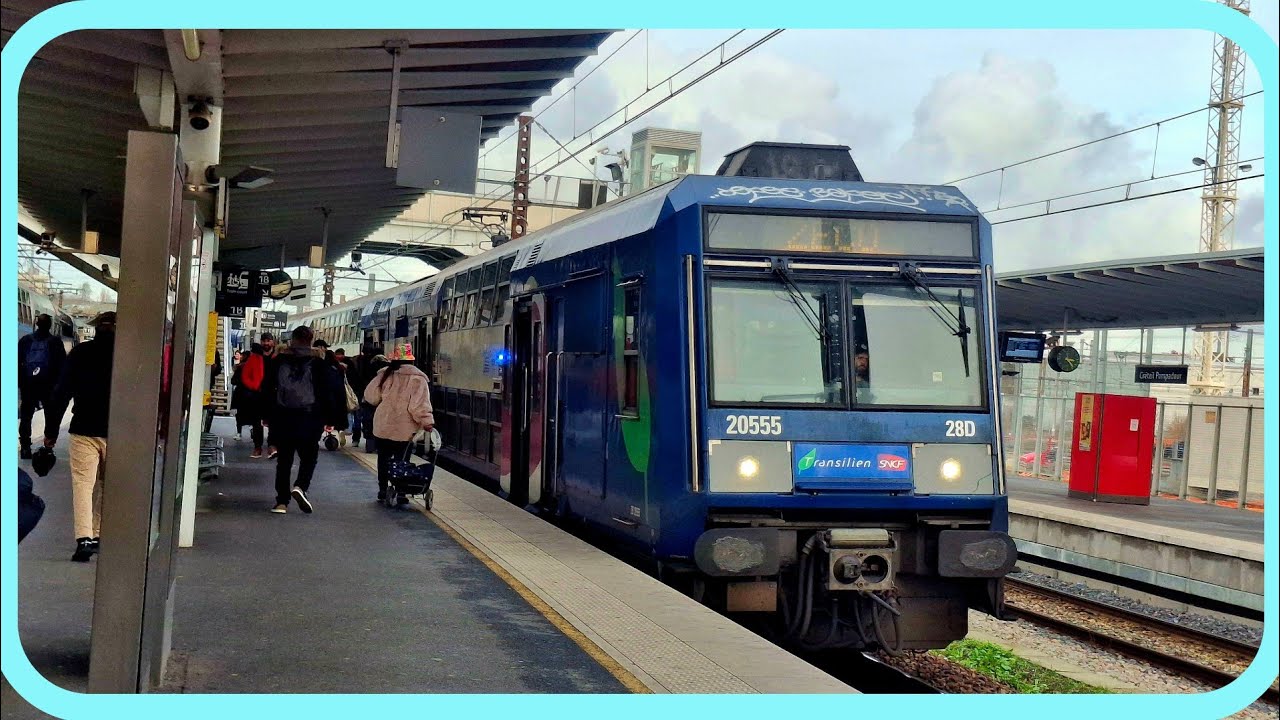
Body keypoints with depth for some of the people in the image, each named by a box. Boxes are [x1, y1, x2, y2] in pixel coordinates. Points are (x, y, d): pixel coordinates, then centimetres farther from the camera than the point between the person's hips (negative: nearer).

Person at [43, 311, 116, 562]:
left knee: (83, 483, -4)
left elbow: (61, 393, -1)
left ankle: (84, 538, -18)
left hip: (84, 430, -1)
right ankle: (98, 535, 21)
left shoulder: (80, 353, 0)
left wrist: (51, 430, 4)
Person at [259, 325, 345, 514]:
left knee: (284, 459, 10)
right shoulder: (319, 361, -1)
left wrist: (267, 416, 12)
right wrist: (330, 419, 2)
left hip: (282, 417, 2)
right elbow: (329, 391, -4)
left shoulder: (279, 359, 4)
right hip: (310, 419, -2)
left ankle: (282, 501, 7)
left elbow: (266, 388, 6)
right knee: (309, 456, 12)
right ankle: (300, 486, -14)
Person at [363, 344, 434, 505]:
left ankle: (383, 490, 22)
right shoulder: (417, 379, -10)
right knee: (401, 460, 5)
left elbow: (370, 396, 7)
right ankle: (401, 493, 3)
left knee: (383, 458, 15)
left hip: (383, 425, 3)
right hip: (404, 429, -3)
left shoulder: (385, 375, 1)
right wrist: (427, 422, -15)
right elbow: (419, 404, -19)